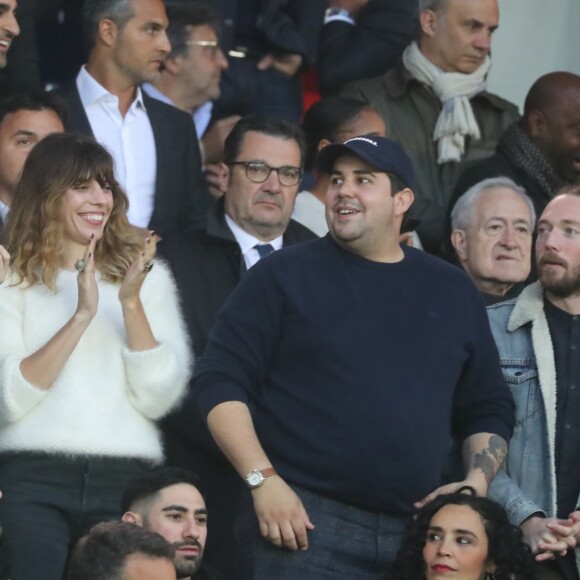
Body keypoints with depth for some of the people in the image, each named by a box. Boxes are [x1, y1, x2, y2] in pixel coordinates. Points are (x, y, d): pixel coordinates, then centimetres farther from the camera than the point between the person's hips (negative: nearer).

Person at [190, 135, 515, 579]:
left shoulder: (452, 291, 16)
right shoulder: (284, 276, 4)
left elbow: (488, 409, 22)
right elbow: (220, 383, -1)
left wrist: (476, 485, 5)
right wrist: (263, 480, -11)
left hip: (420, 531, 4)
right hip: (304, 520, -4)